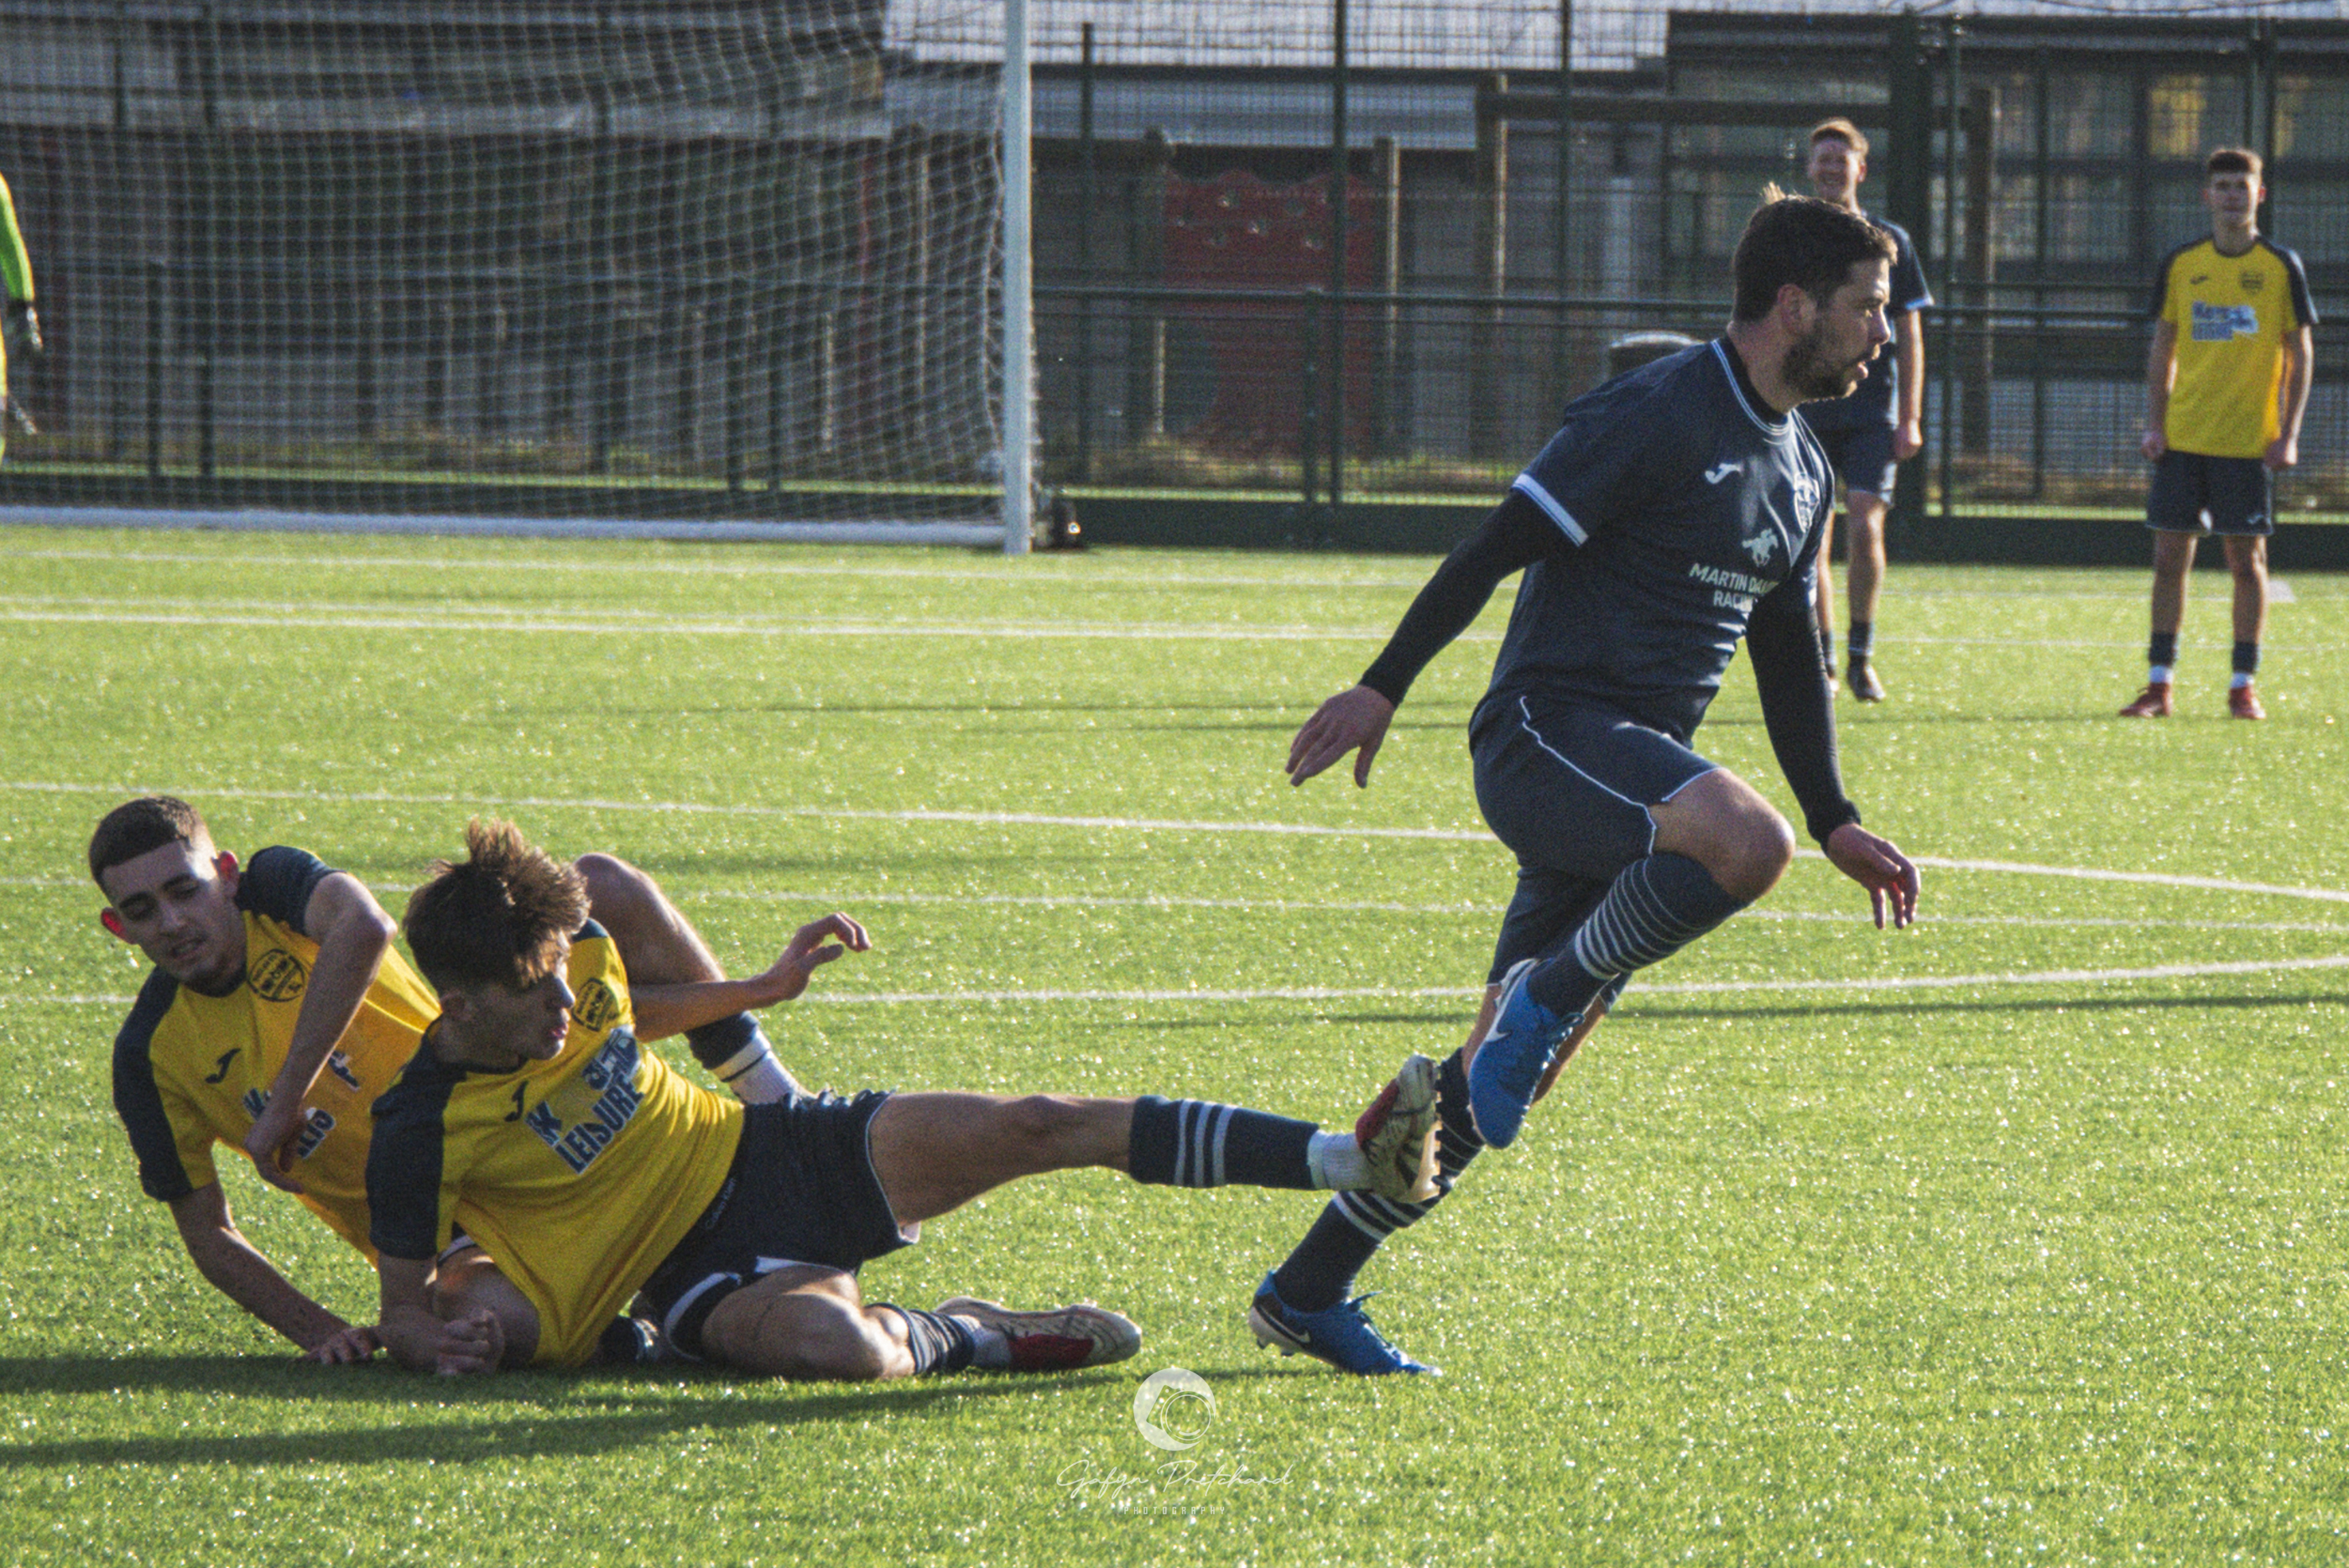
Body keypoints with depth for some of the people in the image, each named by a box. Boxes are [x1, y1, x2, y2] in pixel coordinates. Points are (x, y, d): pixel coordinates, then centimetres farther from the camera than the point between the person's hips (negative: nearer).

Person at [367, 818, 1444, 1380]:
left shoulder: (581, 954, -5)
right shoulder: (424, 1132, -21)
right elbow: (402, 1307, -11)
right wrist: (446, 1345, -33)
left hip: (765, 1149, 5)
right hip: (703, 1265, -5)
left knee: (1037, 1126, -13)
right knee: (830, 1341, -41)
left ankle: (1355, 1159, -14)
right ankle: (961, 1337, -4)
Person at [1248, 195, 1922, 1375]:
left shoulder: (1801, 470, 17)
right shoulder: (1656, 416, -11)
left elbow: (1788, 658, 26)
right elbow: (1499, 547, -13)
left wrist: (1838, 825, 21)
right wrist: (1385, 687, -18)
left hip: (1633, 774, 9)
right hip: (1545, 733, -9)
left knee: (1499, 1083, 6)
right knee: (1747, 843, -35)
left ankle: (1307, 1293, 12)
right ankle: (1546, 998, -15)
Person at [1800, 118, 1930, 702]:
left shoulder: (1889, 242, 6)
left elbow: (1910, 336, 7)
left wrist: (1910, 418, 0)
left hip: (1872, 409, -1)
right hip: (1805, 409, 1)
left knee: (1865, 527, -13)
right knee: (1814, 543, -1)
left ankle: (1862, 657, -2)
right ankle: (1822, 663, 8)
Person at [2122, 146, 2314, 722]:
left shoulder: (2281, 268, 0)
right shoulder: (2180, 265, 6)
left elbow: (2300, 355, 2)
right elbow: (2163, 351, 12)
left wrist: (2288, 435, -5)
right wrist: (2154, 425, 2)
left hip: (2250, 442, -2)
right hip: (2183, 438, 2)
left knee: (2246, 558, 0)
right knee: (2170, 556, 1)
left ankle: (2243, 685, 8)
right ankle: (2159, 685, 7)